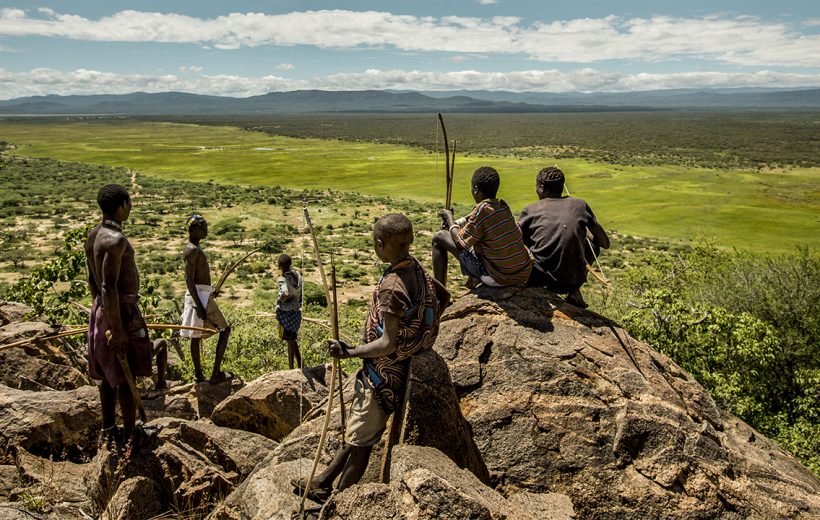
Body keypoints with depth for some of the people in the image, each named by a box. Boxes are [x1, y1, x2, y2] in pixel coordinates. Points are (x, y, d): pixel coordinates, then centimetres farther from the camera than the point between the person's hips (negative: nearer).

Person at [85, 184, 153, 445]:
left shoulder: (94, 235, 8)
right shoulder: (115, 240, -22)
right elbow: (109, 287, -26)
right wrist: (117, 330, -24)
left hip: (101, 310, 10)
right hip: (122, 313, -10)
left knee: (108, 375, 17)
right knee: (127, 377, 1)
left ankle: (109, 430, 28)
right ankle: (131, 436, 10)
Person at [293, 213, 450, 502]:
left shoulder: (392, 286, -29)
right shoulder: (415, 268, -3)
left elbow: (388, 344, -29)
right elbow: (443, 296, 14)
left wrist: (351, 352, -19)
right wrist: (422, 329, 19)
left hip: (383, 374, -9)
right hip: (390, 370, 9)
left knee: (359, 442, 8)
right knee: (356, 432, 21)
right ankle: (322, 483, 37)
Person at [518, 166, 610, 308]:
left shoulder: (531, 210, -1)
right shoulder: (579, 205, 3)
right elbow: (605, 243, 9)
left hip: (540, 279, -1)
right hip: (574, 280, 1)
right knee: (594, 243, 28)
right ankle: (574, 292, 22)